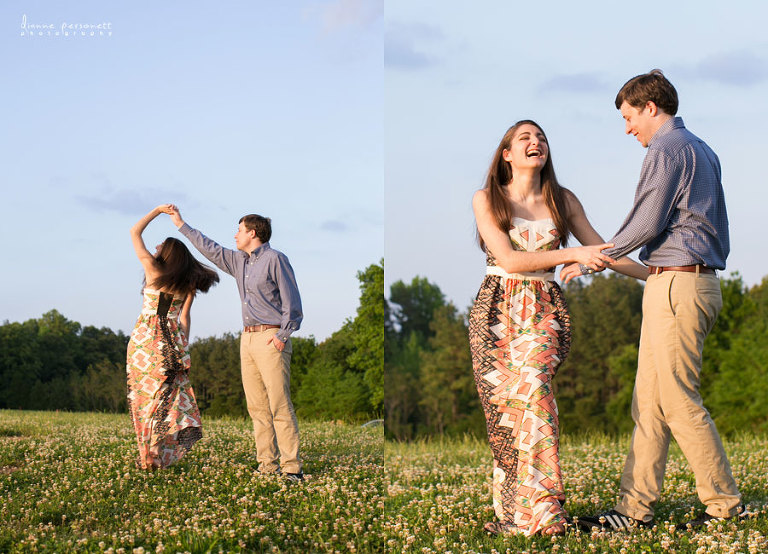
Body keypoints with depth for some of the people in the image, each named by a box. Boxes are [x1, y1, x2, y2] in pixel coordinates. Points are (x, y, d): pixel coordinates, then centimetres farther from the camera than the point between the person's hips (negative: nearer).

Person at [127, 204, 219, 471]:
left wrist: (158, 210, 11)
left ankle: (150, 456, 0)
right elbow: (184, 317, 5)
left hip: (146, 337, -3)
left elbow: (135, 232, 7)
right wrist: (183, 346, 8)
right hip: (173, 339, 3)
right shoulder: (189, 283, 7)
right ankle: (167, 451, 2)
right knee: (170, 396, 6)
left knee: (147, 394, 1)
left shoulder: (153, 268, -1)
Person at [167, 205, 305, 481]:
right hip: (247, 338, 8)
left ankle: (291, 467, -12)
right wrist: (181, 225, 34)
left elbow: (292, 302, -8)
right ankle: (267, 464, 6)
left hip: (270, 338, -8)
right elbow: (210, 249, 30)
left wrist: (282, 335, -14)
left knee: (280, 406, -12)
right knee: (257, 407, 4)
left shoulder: (275, 259, -5)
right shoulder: (239, 261, 18)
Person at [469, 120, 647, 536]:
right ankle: (510, 511, 0)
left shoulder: (563, 201, 12)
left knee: (530, 384, -25)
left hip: (544, 311, 0)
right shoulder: (486, 200, 4)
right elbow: (508, 259, -7)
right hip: (497, 311, 0)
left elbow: (601, 251, 17)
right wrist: (575, 255, -14)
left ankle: (532, 511, -25)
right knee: (502, 404, -8)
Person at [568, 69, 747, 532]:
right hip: (702, 281, 10)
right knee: (649, 401, 8)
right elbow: (715, 222, 24)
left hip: (677, 284, -10)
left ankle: (725, 503, 0)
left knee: (680, 401, -6)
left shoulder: (667, 149, -9)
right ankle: (636, 507, 9)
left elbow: (646, 223, -14)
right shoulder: (702, 150, 20)